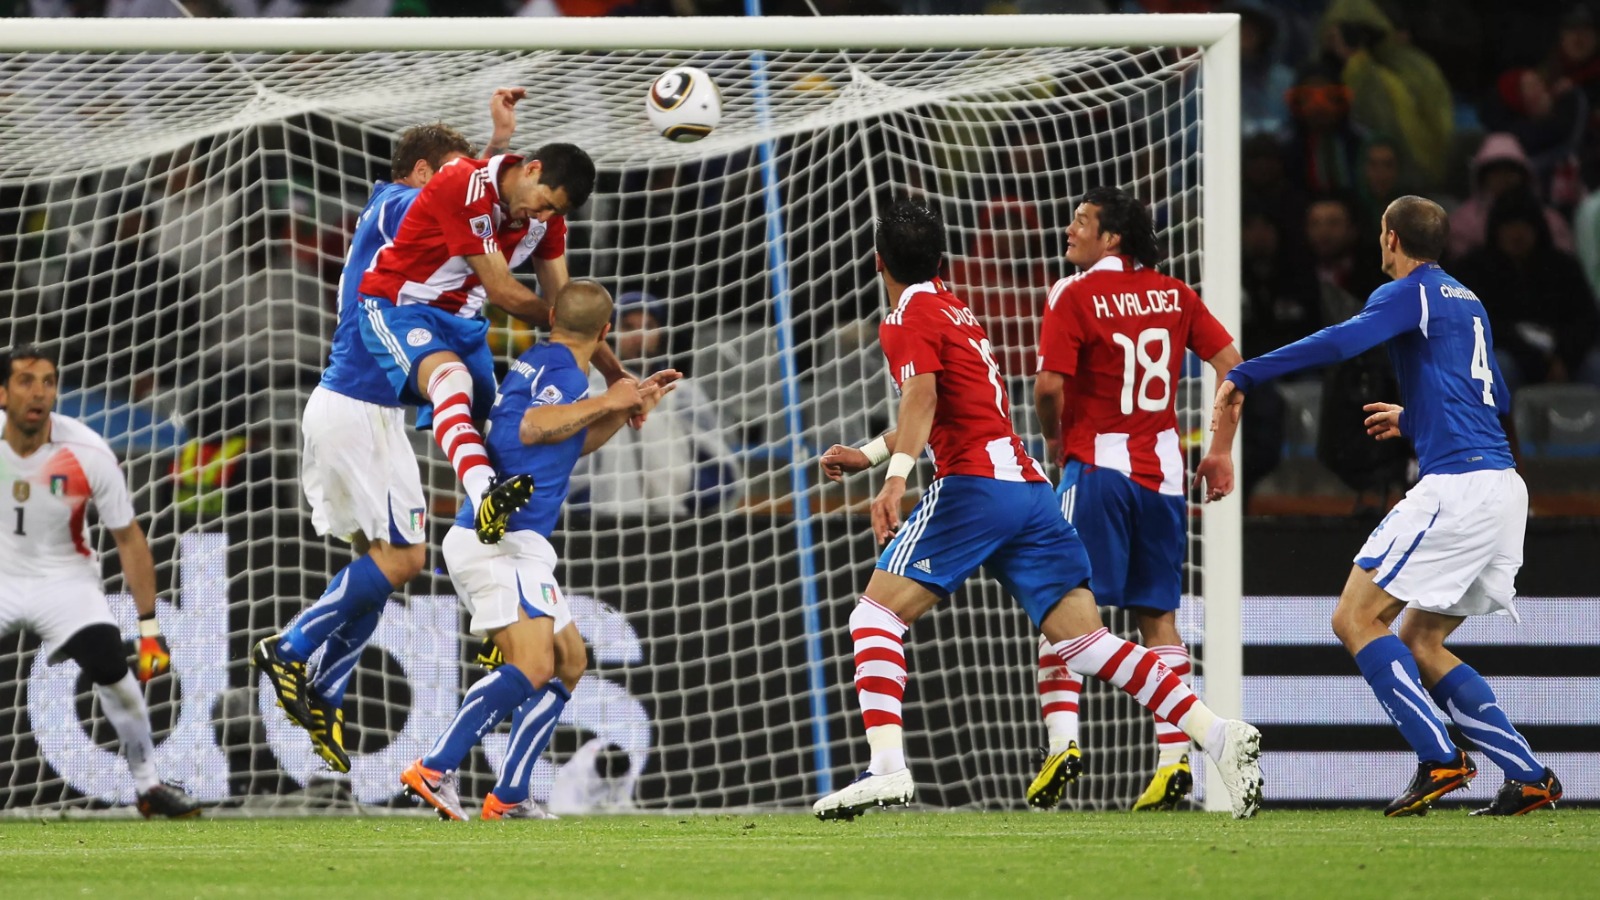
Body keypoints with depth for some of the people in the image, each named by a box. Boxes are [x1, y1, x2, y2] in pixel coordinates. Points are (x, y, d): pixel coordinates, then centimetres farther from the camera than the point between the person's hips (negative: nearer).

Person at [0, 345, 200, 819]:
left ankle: (149, 786, 0)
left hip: (62, 577, -1)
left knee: (111, 668, -18)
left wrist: (150, 627, -9)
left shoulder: (88, 454, -18)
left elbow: (128, 538, -8)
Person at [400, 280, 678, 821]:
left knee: (568, 660, 14)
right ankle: (435, 770, -29)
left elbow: (572, 443, 33)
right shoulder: (562, 369, -8)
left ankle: (508, 797, 9)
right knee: (532, 666, -22)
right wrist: (604, 402, -17)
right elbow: (529, 427, -25)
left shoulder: (540, 363, 22)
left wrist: (631, 405, 29)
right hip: (501, 539, -11)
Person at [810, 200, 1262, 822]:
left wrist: (897, 477, -31)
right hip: (1031, 487, 8)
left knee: (876, 615, -4)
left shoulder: (909, 318, 1)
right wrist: (870, 454, 43)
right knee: (1083, 639, 1)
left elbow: (922, 396, -19)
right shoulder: (954, 310, 26)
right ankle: (1220, 735, -12)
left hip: (975, 486, -8)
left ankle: (886, 767, -21)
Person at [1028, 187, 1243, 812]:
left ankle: (1063, 738, -15)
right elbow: (1232, 366, 6)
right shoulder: (1174, 295, 8)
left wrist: (1054, 439, 5)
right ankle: (1174, 757, 4)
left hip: (1098, 462, -5)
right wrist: (1222, 449, 12)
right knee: (1158, 614, 10)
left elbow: (1049, 386, -14)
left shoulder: (1073, 295, -7)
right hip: (1163, 470, 5)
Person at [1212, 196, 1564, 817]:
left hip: (1456, 482, -9)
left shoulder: (1409, 293, -3)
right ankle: (1529, 777, 4)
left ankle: (1439, 760, -19)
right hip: (1504, 488, 9)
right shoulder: (1466, 301, 23)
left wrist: (1244, 376, -18)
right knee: (1420, 644, 14)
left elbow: (1339, 344, -20)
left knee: (1356, 619, -7)